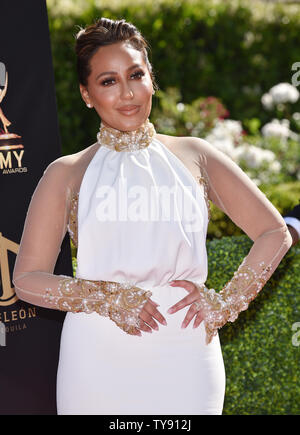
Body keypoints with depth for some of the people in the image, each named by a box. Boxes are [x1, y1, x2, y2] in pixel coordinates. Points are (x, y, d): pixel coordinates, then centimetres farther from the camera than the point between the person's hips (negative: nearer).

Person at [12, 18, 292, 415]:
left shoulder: (194, 156, 10)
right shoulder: (67, 174, 7)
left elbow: (275, 233, 12)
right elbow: (26, 278, 2)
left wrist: (227, 302, 1)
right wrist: (106, 297, -12)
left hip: (184, 358, 1)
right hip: (98, 360, 0)